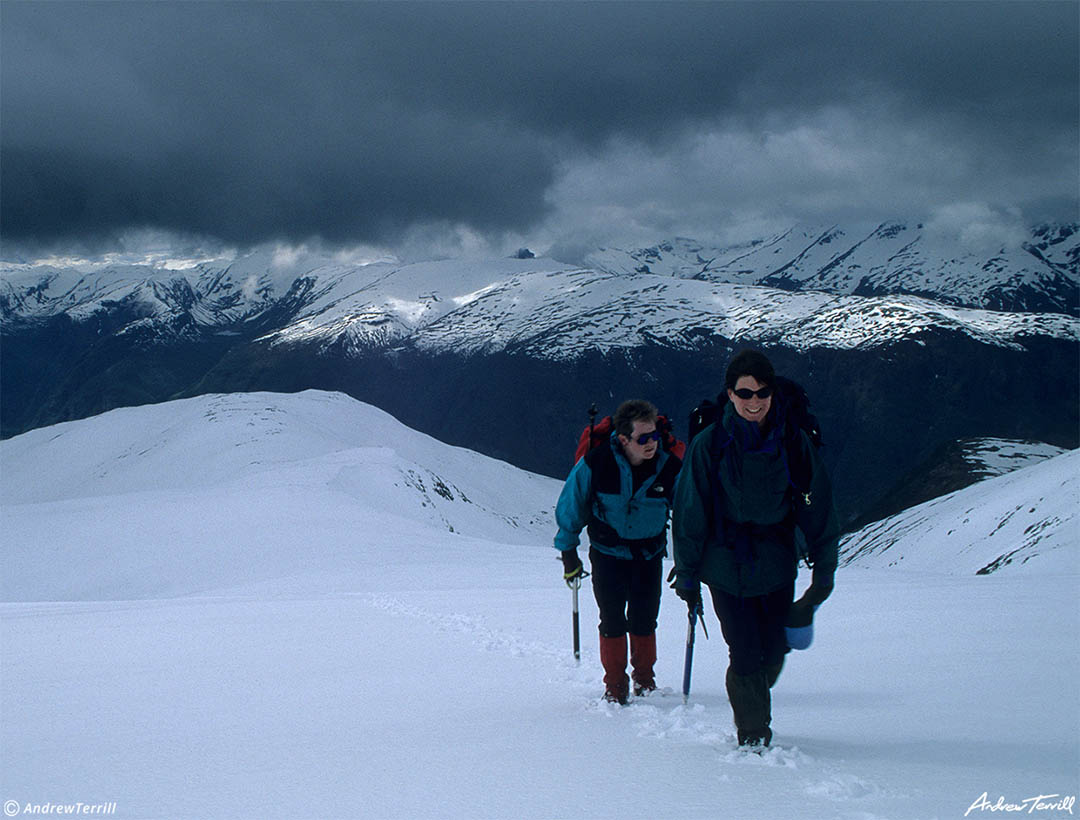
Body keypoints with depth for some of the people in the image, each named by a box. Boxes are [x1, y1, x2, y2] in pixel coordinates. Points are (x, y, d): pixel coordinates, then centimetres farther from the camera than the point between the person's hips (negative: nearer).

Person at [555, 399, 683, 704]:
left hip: (649, 555, 1)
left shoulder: (669, 467, -17)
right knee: (612, 621, -3)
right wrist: (568, 552, 1)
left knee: (644, 621, 6)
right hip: (607, 552, -1)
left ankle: (644, 678, 27)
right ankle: (615, 685, 12)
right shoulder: (596, 462, -21)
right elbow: (570, 505, -5)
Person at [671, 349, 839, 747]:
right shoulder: (709, 444, -7)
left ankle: (750, 711, 37)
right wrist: (686, 573, 0)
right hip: (727, 563, -2)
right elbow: (690, 512, -1)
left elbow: (819, 506, 4)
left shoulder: (794, 442, -3)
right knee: (745, 655, -6)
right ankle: (753, 735, 14)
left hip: (777, 563, 2)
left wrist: (824, 568, 4)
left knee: (773, 652, 8)